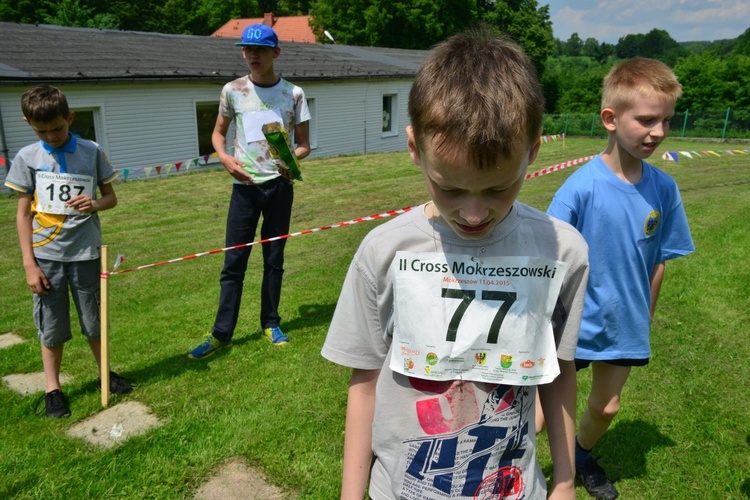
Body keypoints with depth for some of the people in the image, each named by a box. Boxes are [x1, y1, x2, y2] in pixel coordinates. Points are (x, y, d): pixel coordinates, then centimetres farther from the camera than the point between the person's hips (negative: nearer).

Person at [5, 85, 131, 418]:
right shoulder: (27, 158, -2)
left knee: (94, 320, 12)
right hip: (46, 255, 0)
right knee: (51, 326, 8)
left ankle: (106, 373, 33)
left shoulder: (91, 152, -2)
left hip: (86, 252, 0)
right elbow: (23, 213, 0)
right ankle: (52, 388, 25)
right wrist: (29, 264, -5)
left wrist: (95, 204, -18)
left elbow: (111, 197, 6)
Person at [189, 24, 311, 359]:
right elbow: (218, 133, 13)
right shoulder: (232, 91, 2)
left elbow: (304, 144, 4)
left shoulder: (293, 94, 1)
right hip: (245, 186, 0)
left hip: (280, 185, 0)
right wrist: (224, 157, -8)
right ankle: (221, 334, 9)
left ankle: (270, 323, 24)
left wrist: (293, 158, -18)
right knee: (234, 261, 1)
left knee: (274, 259, 10)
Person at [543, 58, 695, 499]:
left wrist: (645, 321, 9)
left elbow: (658, 262, 2)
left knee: (606, 408, 23)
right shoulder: (582, 187, -24)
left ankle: (583, 456, 53)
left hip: (624, 326, 5)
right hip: (573, 325, -5)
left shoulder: (664, 188, -9)